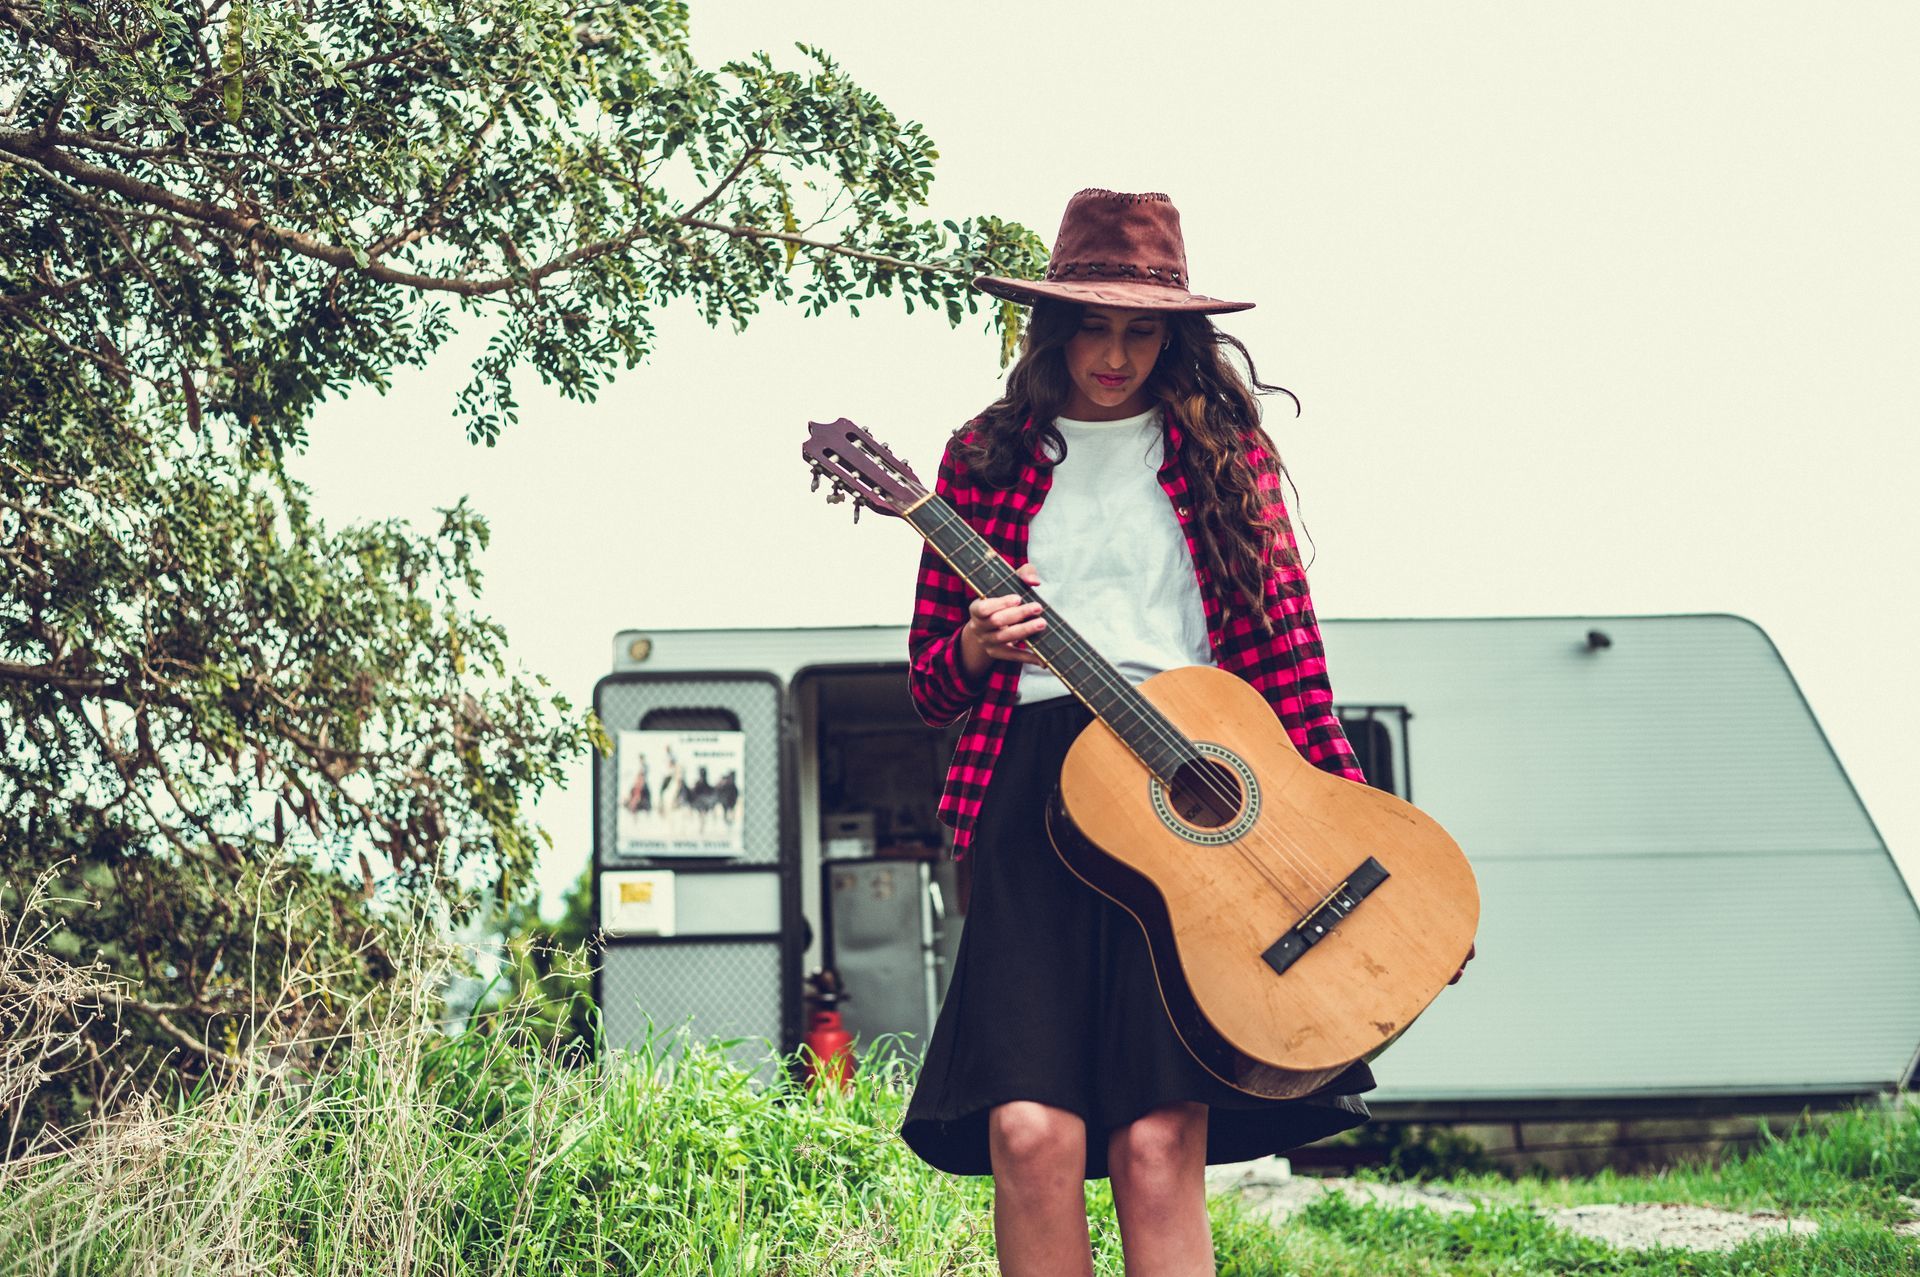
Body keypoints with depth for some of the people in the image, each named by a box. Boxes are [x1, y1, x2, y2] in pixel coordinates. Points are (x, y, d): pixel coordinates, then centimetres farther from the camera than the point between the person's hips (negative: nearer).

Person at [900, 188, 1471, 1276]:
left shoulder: (1222, 447, 14)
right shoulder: (988, 457, 15)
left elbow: (1285, 652, 9)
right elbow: (929, 682, 18)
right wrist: (977, 647, -6)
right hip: (1036, 789, 1)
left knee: (1159, 1141, -11)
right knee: (1031, 1129, -14)